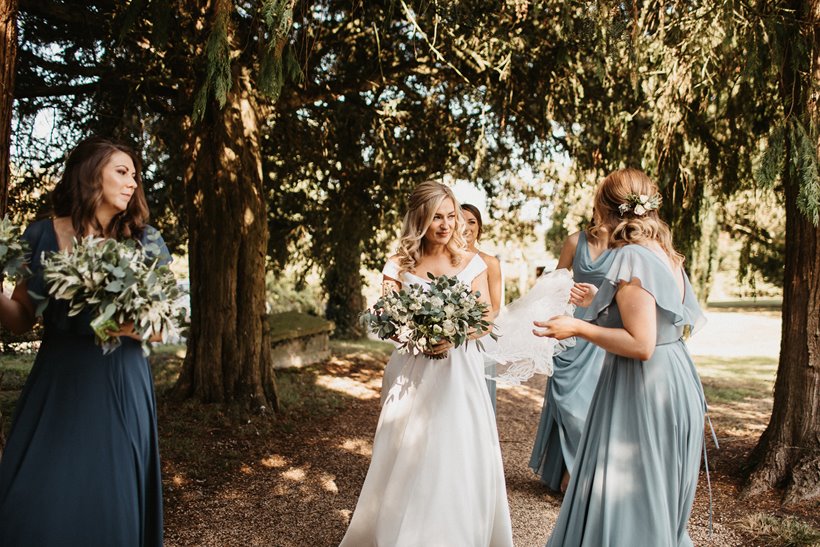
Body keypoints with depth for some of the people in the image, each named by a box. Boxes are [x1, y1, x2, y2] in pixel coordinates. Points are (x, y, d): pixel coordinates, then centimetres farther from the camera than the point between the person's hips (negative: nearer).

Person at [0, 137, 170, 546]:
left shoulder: (144, 241, 0)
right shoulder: (42, 235, 3)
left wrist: (129, 325, -20)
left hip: (117, 386, -1)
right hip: (54, 385, 1)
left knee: (109, 504, 3)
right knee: (35, 507, 3)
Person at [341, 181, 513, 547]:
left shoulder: (471, 263, 2)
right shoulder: (399, 266, 1)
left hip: (459, 373, 1)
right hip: (414, 375, 0)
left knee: (459, 460, 5)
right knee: (408, 464, 5)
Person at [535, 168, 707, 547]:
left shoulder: (632, 257, -18)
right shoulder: (665, 254, 9)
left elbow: (641, 345, -24)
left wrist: (577, 328, -16)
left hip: (641, 390, -9)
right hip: (673, 383, 10)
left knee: (625, 499, 2)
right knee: (657, 503, 21)